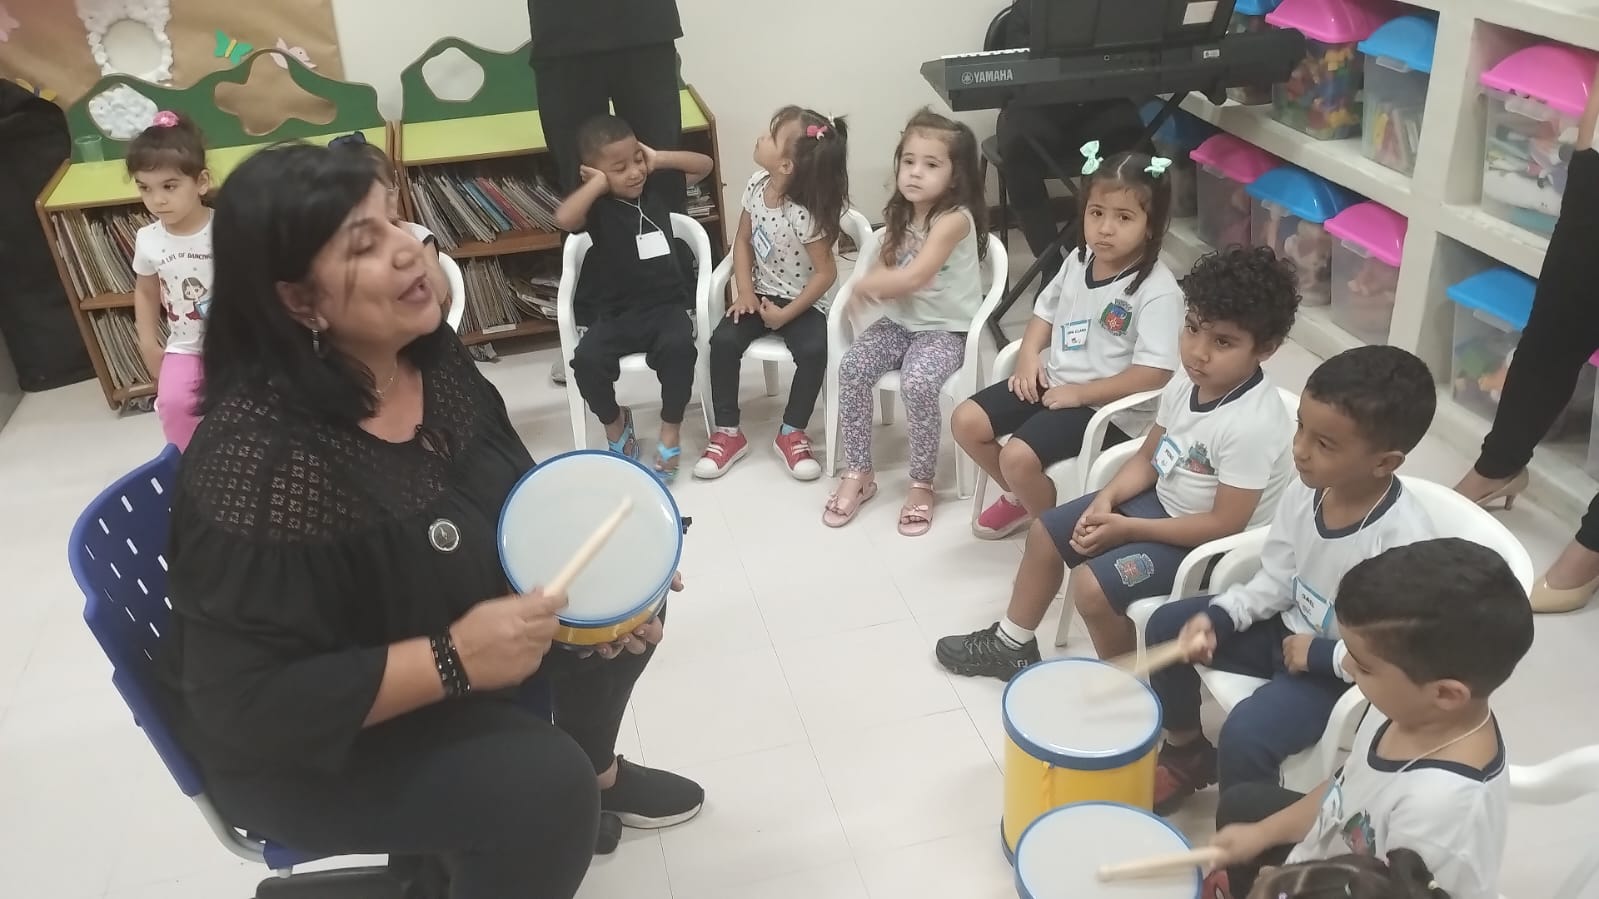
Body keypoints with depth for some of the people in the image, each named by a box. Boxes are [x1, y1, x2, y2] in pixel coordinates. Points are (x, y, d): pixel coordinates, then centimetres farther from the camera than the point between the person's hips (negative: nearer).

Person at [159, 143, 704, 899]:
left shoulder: (427, 352, -10)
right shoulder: (256, 456, -33)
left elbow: (506, 503, 5)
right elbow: (249, 704, -30)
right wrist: (453, 663, -34)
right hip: (306, 741, -8)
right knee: (543, 782, -26)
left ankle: (597, 769, 30)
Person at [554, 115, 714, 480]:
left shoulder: (656, 188, 6)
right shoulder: (597, 205, -6)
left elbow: (705, 164, 11)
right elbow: (564, 219, -30)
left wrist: (660, 158, -1)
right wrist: (599, 184, -17)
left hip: (666, 305, 1)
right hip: (615, 314, -1)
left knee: (679, 346, -32)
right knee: (587, 359, -26)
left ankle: (671, 429, -9)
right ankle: (614, 422, 7)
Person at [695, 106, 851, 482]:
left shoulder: (805, 214, -25)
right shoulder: (757, 184, -6)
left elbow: (826, 273, -20)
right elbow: (743, 240, 5)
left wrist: (786, 314, -19)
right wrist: (744, 292, -7)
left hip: (801, 302, -5)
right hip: (760, 293, 5)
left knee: (814, 350, -30)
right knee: (724, 340, -18)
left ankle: (791, 434, -9)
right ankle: (728, 432, -4)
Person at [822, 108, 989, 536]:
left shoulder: (954, 219, -19)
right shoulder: (899, 215, 6)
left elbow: (912, 278, -28)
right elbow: (884, 270, 10)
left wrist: (865, 284, -11)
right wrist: (887, 284, -15)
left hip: (946, 328, -6)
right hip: (899, 321, 7)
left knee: (918, 384, -32)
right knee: (851, 368, -18)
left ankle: (922, 484, -10)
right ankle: (858, 473, -4)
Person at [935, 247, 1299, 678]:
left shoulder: (1252, 425, -31)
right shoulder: (1186, 382, -7)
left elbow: (1225, 523, -28)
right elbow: (1148, 457, 6)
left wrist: (1126, 529, -23)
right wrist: (1106, 499, -13)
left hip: (1209, 544, -9)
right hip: (1161, 501, 9)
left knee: (1092, 583, -22)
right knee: (1045, 530, 9)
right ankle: (1012, 644, 27)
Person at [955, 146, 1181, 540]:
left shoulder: (1158, 290, -21)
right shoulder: (1079, 260, 3)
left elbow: (1154, 374, -25)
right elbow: (1046, 311, 17)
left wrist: (1080, 393, -21)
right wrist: (1029, 356, -2)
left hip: (1108, 406, -8)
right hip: (1052, 382, 8)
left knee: (1018, 456, -24)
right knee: (966, 421, 0)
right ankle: (1021, 497, 23)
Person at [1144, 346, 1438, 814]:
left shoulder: (1405, 540, -33)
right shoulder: (1306, 491, -12)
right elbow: (1276, 579, 0)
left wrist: (1320, 654, -23)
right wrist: (1218, 617, -14)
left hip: (1347, 669, -7)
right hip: (1290, 627, 8)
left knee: (1245, 734, -26)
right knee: (1168, 626, 4)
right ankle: (1186, 752, 26)